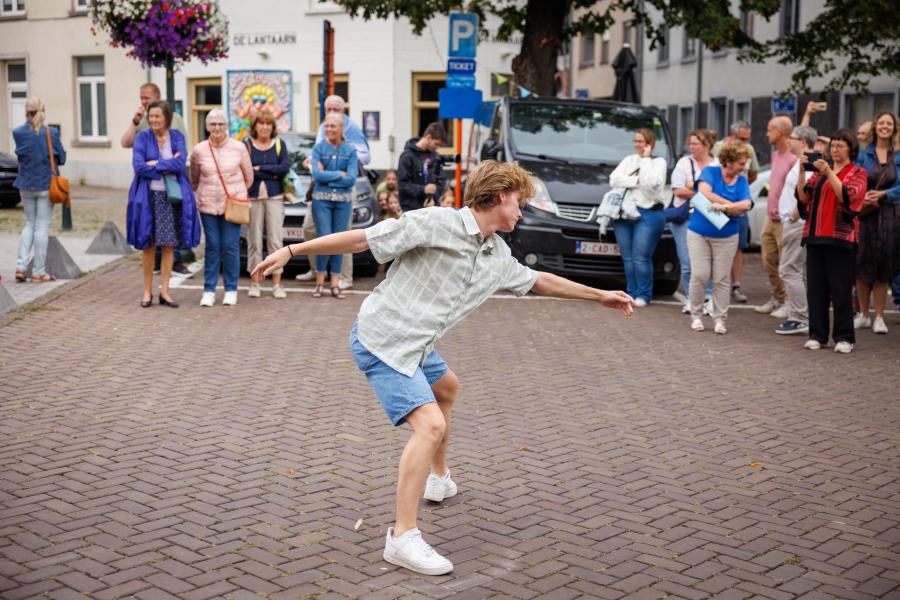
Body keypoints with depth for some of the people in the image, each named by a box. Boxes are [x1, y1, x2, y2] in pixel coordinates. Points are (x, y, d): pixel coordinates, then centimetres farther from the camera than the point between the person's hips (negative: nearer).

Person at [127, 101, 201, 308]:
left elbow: (180, 163, -11)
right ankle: (147, 292, 14)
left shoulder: (177, 137, 5)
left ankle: (164, 292, 11)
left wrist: (154, 163, -13)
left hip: (171, 197, 1)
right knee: (148, 246, 3)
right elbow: (138, 166, -11)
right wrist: (168, 168, -11)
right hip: (148, 196, -1)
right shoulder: (142, 137, 1)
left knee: (169, 245, 4)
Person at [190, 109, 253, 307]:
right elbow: (194, 179, 16)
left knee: (231, 247, -2)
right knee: (212, 247, 2)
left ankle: (231, 290, 8)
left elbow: (248, 177, 9)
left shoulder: (239, 148, 0)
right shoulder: (199, 150, 3)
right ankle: (209, 291, 9)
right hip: (208, 205, 1)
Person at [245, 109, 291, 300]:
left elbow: (285, 167, -6)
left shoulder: (280, 145, 9)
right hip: (253, 197, -1)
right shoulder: (247, 146, 4)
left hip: (275, 197, 1)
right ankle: (255, 283, 7)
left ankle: (277, 284, 2)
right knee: (254, 241, 0)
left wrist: (260, 169, -9)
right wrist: (272, 173, -11)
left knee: (276, 240, -1)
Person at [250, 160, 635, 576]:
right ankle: (402, 538, -16)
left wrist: (601, 296, 31)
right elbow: (362, 239, -18)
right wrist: (290, 251, -18)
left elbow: (539, 281, 24)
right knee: (431, 425, -21)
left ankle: (438, 480, 52)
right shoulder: (437, 223, -19)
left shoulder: (499, 257, 7)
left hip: (414, 346, 10)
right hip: (382, 341, -10)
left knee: (446, 389, 33)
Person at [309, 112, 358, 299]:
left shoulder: (350, 151, 3)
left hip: (343, 200, 1)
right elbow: (317, 175, -10)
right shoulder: (319, 148, 3)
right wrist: (339, 174, -8)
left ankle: (335, 283, 10)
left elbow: (351, 179, -8)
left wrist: (326, 176, -9)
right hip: (321, 199, -1)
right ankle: (320, 281, 6)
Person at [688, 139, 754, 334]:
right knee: (699, 275, -5)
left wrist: (723, 207, -26)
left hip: (727, 236, 2)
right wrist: (733, 205, -19)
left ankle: (720, 319, 9)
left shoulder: (742, 181, 3)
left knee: (722, 279, 3)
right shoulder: (710, 172, -5)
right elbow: (704, 193, -22)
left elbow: (746, 206, -11)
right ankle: (696, 315, 9)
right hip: (699, 233, -2)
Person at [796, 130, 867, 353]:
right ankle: (817, 334, 12)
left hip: (841, 238, -4)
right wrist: (803, 171, -7)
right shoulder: (820, 170, 15)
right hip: (816, 235, 4)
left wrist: (829, 173, -20)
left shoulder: (858, 173, 4)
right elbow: (803, 196, 5)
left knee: (841, 289, -3)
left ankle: (844, 337, 5)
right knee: (815, 287, 4)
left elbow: (847, 196, -14)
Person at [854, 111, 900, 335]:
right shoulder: (864, 155, 8)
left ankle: (879, 317, 8)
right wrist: (862, 196, -15)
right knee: (862, 265, 2)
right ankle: (863, 314, 16)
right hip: (864, 214, 1)